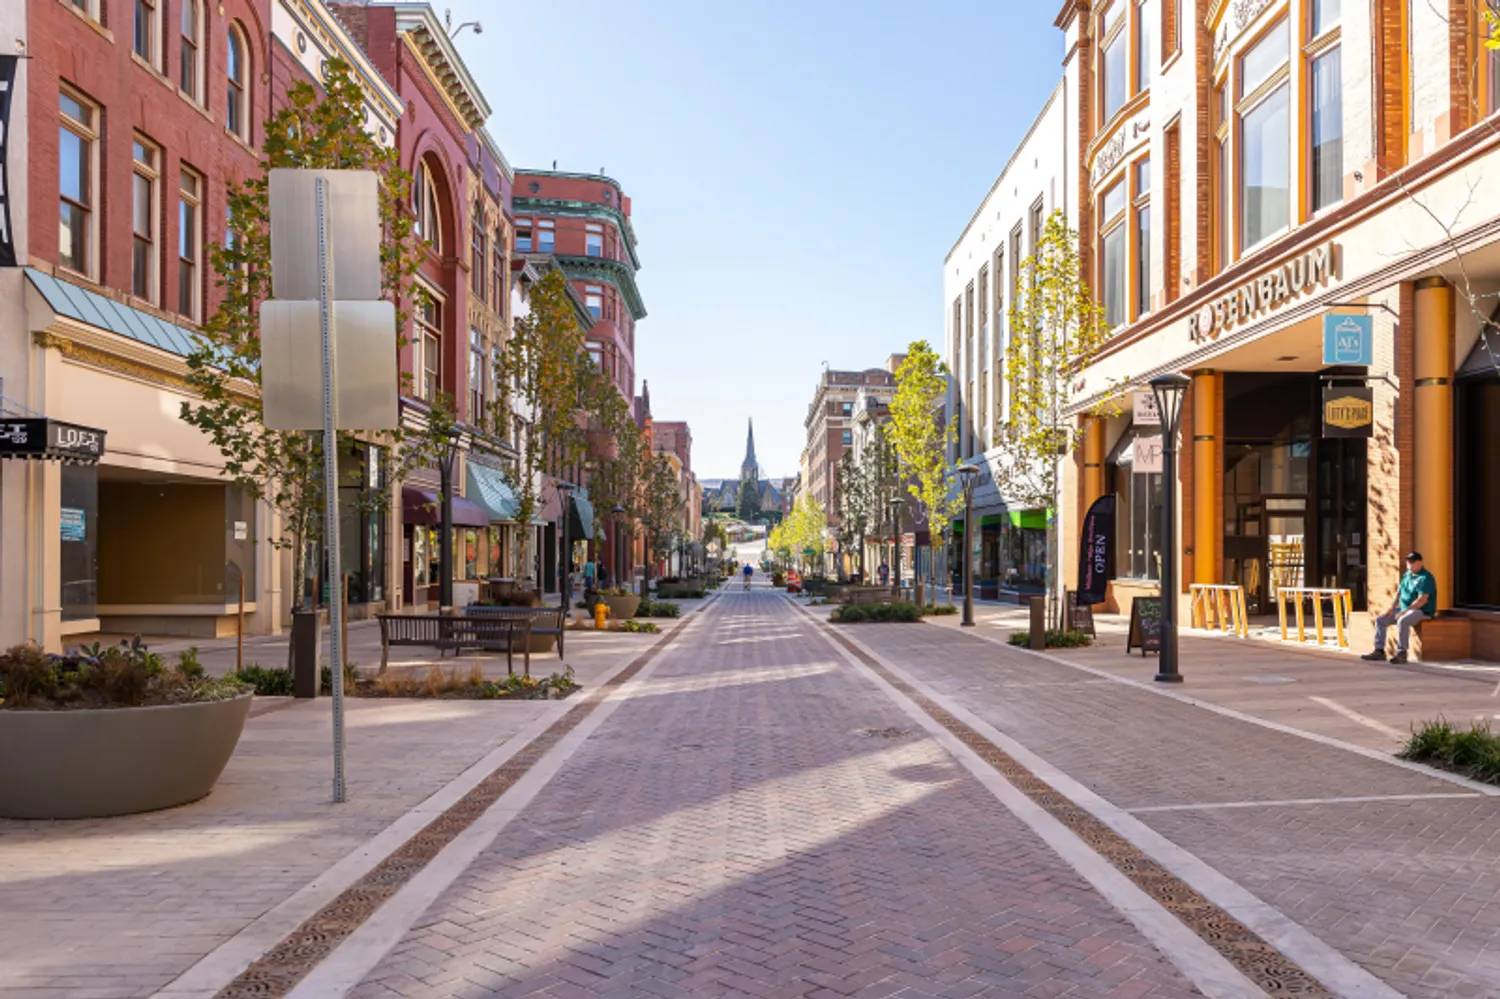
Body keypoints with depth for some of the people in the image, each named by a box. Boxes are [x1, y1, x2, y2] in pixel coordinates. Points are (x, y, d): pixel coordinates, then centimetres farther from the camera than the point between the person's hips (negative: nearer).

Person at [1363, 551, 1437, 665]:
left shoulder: (1425, 578, -15)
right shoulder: (1407, 575, 13)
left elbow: (1422, 600, -23)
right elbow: (1399, 592, 15)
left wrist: (1404, 611, -23)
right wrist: (1392, 608, 1)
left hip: (1422, 611, -9)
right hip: (1404, 609, 9)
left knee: (1402, 621, -37)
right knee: (1380, 620, 0)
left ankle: (1401, 653, -32)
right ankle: (1379, 651, -1)